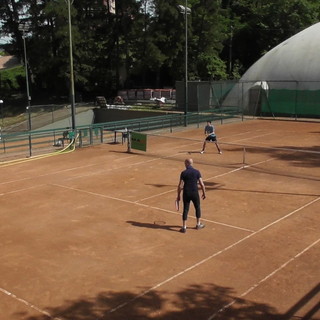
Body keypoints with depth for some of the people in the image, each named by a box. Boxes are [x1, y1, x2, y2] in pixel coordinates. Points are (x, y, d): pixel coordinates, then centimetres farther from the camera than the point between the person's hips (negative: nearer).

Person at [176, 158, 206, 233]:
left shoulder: (183, 173, -8)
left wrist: (178, 195, 3)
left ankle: (184, 227, 7)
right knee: (197, 208, 20)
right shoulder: (197, 172, -5)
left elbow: (180, 186, -8)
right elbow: (202, 184, -5)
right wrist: (204, 193, 8)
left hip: (186, 194, 0)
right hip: (195, 193, 1)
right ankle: (198, 224, 31)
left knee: (185, 210, 7)